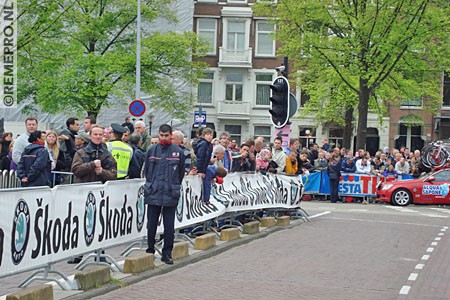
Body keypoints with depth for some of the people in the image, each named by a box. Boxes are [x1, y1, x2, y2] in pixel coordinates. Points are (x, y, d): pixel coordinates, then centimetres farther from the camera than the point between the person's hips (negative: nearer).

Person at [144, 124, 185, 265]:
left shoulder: (178, 152, 3)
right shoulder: (152, 150, 6)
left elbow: (181, 173, 11)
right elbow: (146, 170, 14)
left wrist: (174, 186, 10)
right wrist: (151, 185, 12)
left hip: (171, 195, -1)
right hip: (153, 194, 1)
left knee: (169, 225, 1)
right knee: (152, 224, 6)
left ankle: (167, 253, 9)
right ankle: (150, 251, 16)